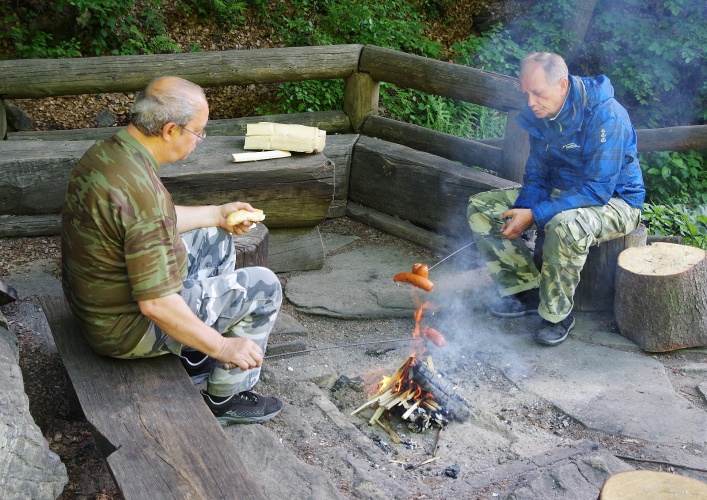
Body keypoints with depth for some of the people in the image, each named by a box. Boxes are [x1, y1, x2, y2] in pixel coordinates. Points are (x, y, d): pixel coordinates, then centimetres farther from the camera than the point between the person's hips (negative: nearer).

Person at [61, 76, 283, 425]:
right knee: (263, 287, -3)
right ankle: (226, 398, 14)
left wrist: (217, 214, 18)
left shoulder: (105, 152, -3)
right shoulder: (140, 191, -33)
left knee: (214, 240, 22)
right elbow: (156, 305, -31)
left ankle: (193, 355, 30)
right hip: (126, 327, -9)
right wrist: (222, 347, -20)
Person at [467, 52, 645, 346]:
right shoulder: (540, 115, -3)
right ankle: (525, 291, 1)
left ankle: (557, 313, -17)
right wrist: (522, 211, -17)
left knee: (565, 225, -42)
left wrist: (534, 216, -34)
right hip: (559, 192, 8)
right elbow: (536, 175, 4)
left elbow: (597, 189, -30)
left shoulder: (605, 116, -27)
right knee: (480, 207, -3)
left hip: (613, 201, -7)